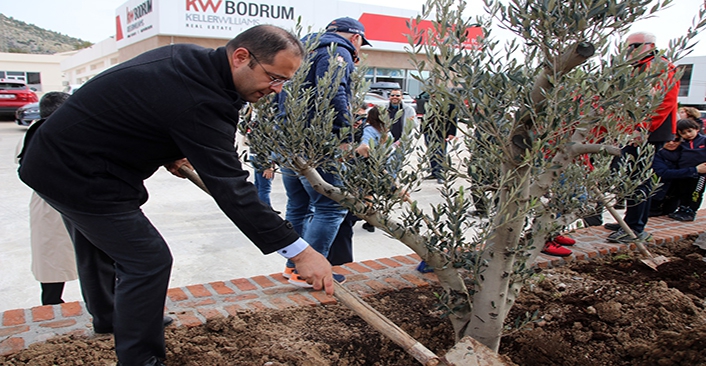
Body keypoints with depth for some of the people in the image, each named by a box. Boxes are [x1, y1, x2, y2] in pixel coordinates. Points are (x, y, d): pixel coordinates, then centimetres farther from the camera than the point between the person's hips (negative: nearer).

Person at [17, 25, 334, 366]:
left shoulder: (186, 57, -2)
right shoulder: (200, 102, -32)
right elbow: (230, 188, -34)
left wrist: (165, 153, 6)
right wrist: (299, 251, -33)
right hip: (80, 174, -10)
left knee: (98, 246, 27)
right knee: (148, 260, -5)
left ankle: (107, 318, 52)